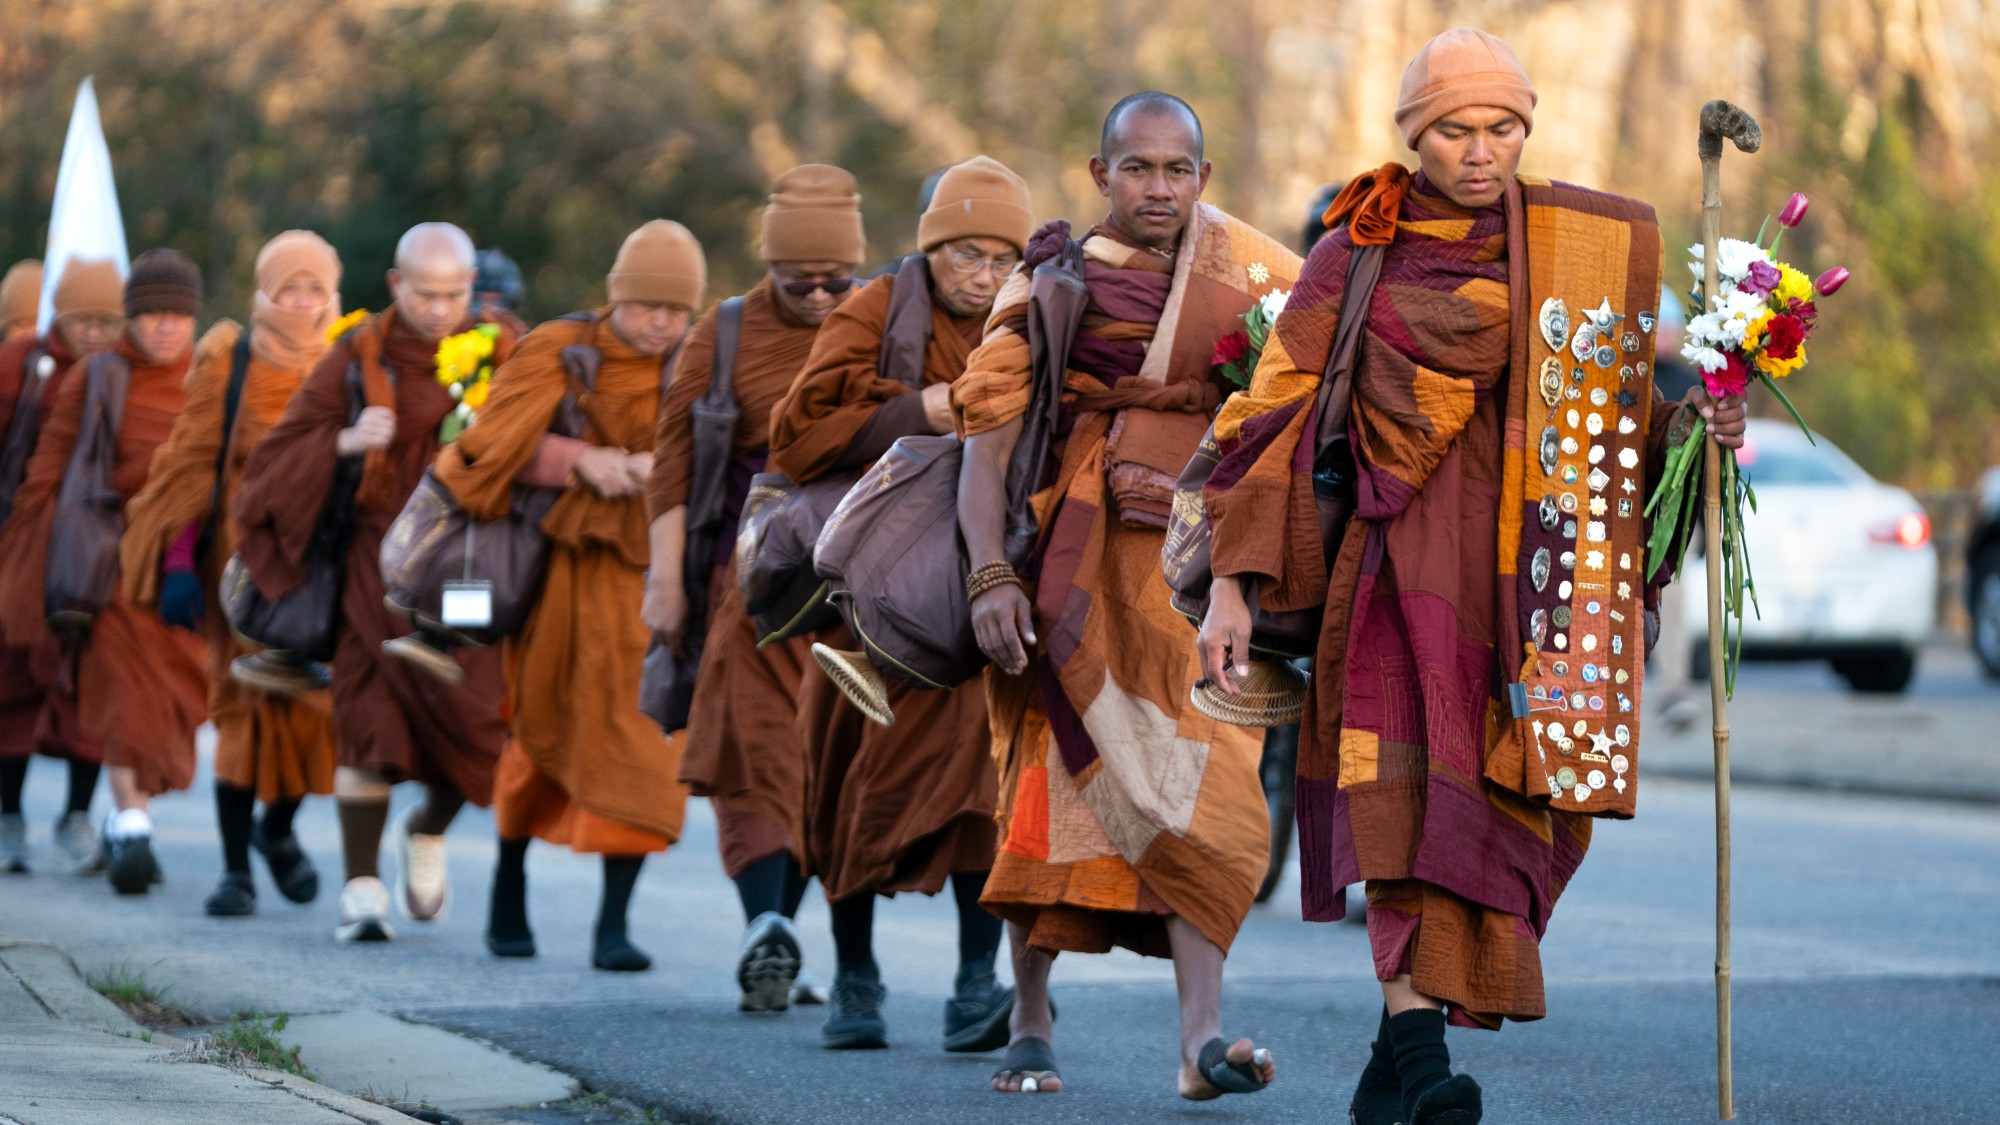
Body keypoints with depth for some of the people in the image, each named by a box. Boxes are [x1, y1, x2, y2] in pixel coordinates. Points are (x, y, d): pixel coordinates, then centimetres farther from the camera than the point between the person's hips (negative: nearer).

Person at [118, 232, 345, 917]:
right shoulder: (228, 364, 3)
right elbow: (191, 465, 1)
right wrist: (180, 561, -9)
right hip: (245, 557, -2)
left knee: (318, 700, -7)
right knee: (247, 705, -6)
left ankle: (278, 826, 22)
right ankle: (235, 869, 2)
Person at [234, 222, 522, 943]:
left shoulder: (505, 351, 5)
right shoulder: (359, 357, 3)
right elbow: (283, 453, 4)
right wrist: (344, 443, -14)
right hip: (381, 562, -1)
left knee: (470, 715, -9)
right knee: (372, 714, -7)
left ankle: (428, 831, 22)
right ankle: (362, 886, 0)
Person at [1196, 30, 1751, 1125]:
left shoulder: (1588, 245, 10)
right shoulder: (1356, 256, 6)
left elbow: (1623, 413, 19)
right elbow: (1275, 415, 6)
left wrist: (1687, 425, -2)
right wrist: (1231, 583, 0)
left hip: (1531, 557, 2)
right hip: (1405, 545, -2)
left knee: (1496, 799, -2)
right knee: (1413, 764, -20)